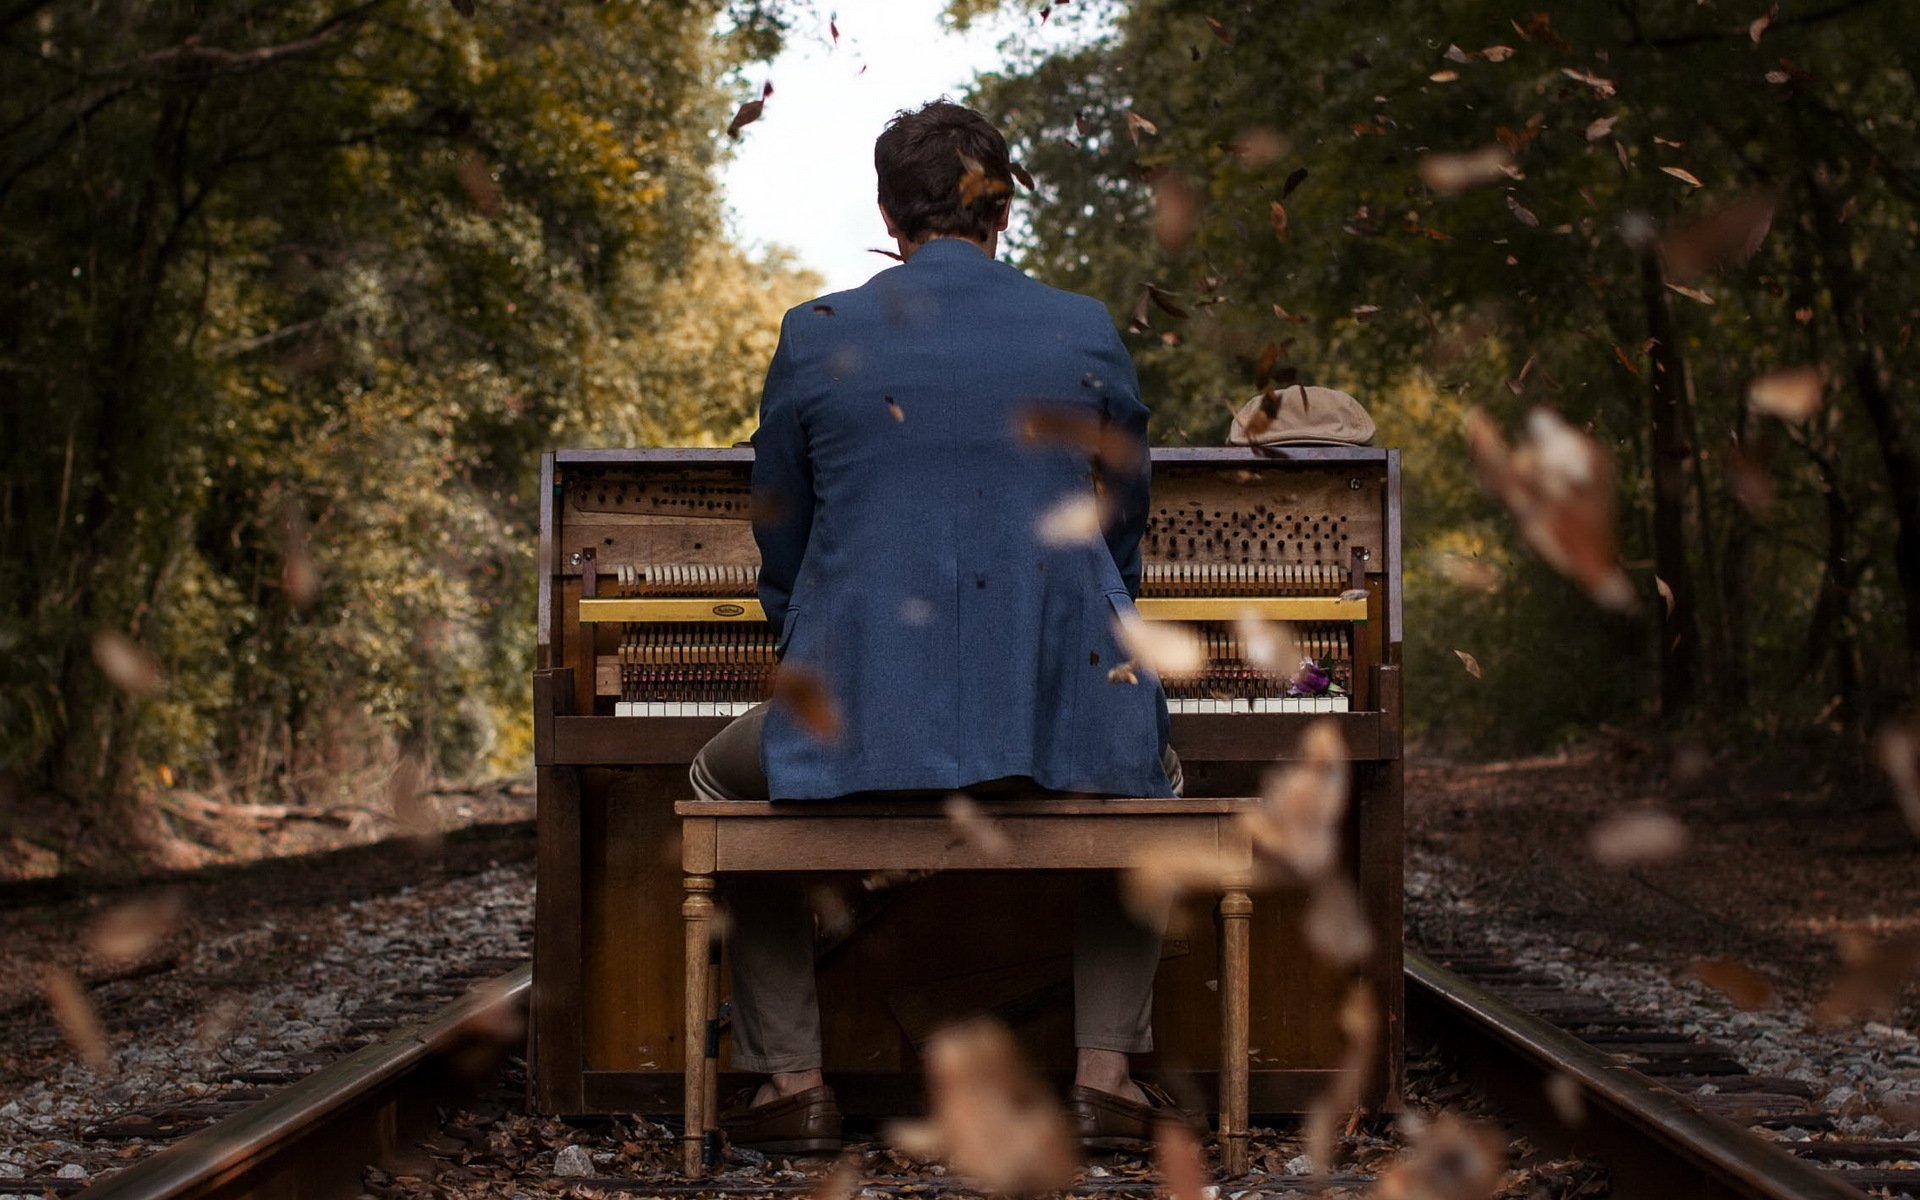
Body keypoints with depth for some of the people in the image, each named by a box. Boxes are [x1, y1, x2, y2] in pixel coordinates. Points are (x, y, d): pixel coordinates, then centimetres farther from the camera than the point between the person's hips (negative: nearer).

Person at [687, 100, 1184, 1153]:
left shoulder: (816, 337, 1)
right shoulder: (1086, 333, 3)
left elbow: (782, 551, 13)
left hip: (861, 717, -1)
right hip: (1057, 709, 1)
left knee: (724, 781, 31)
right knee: (1149, 781, 36)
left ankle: (793, 1081, 24)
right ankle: (1105, 1073, 23)